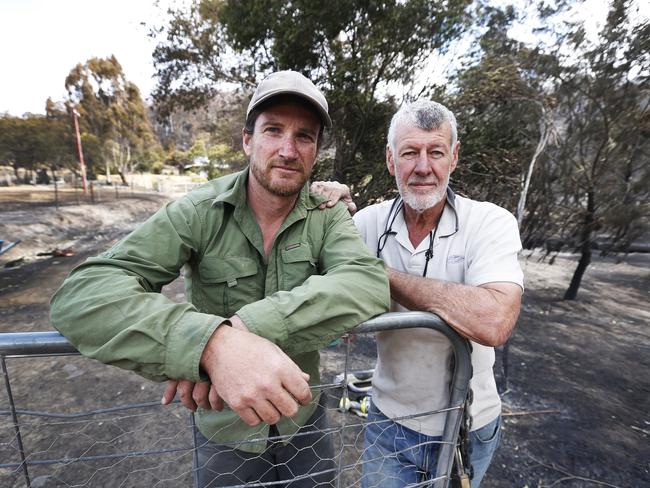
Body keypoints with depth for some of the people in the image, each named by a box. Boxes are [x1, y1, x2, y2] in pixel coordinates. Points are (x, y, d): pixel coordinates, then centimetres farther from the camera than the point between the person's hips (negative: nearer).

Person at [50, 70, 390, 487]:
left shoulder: (327, 215, -14)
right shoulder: (199, 213, -19)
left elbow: (370, 283, -32)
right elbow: (82, 295, -29)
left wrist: (246, 326, -42)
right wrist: (212, 342, -47)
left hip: (304, 418, 2)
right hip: (224, 428, -1)